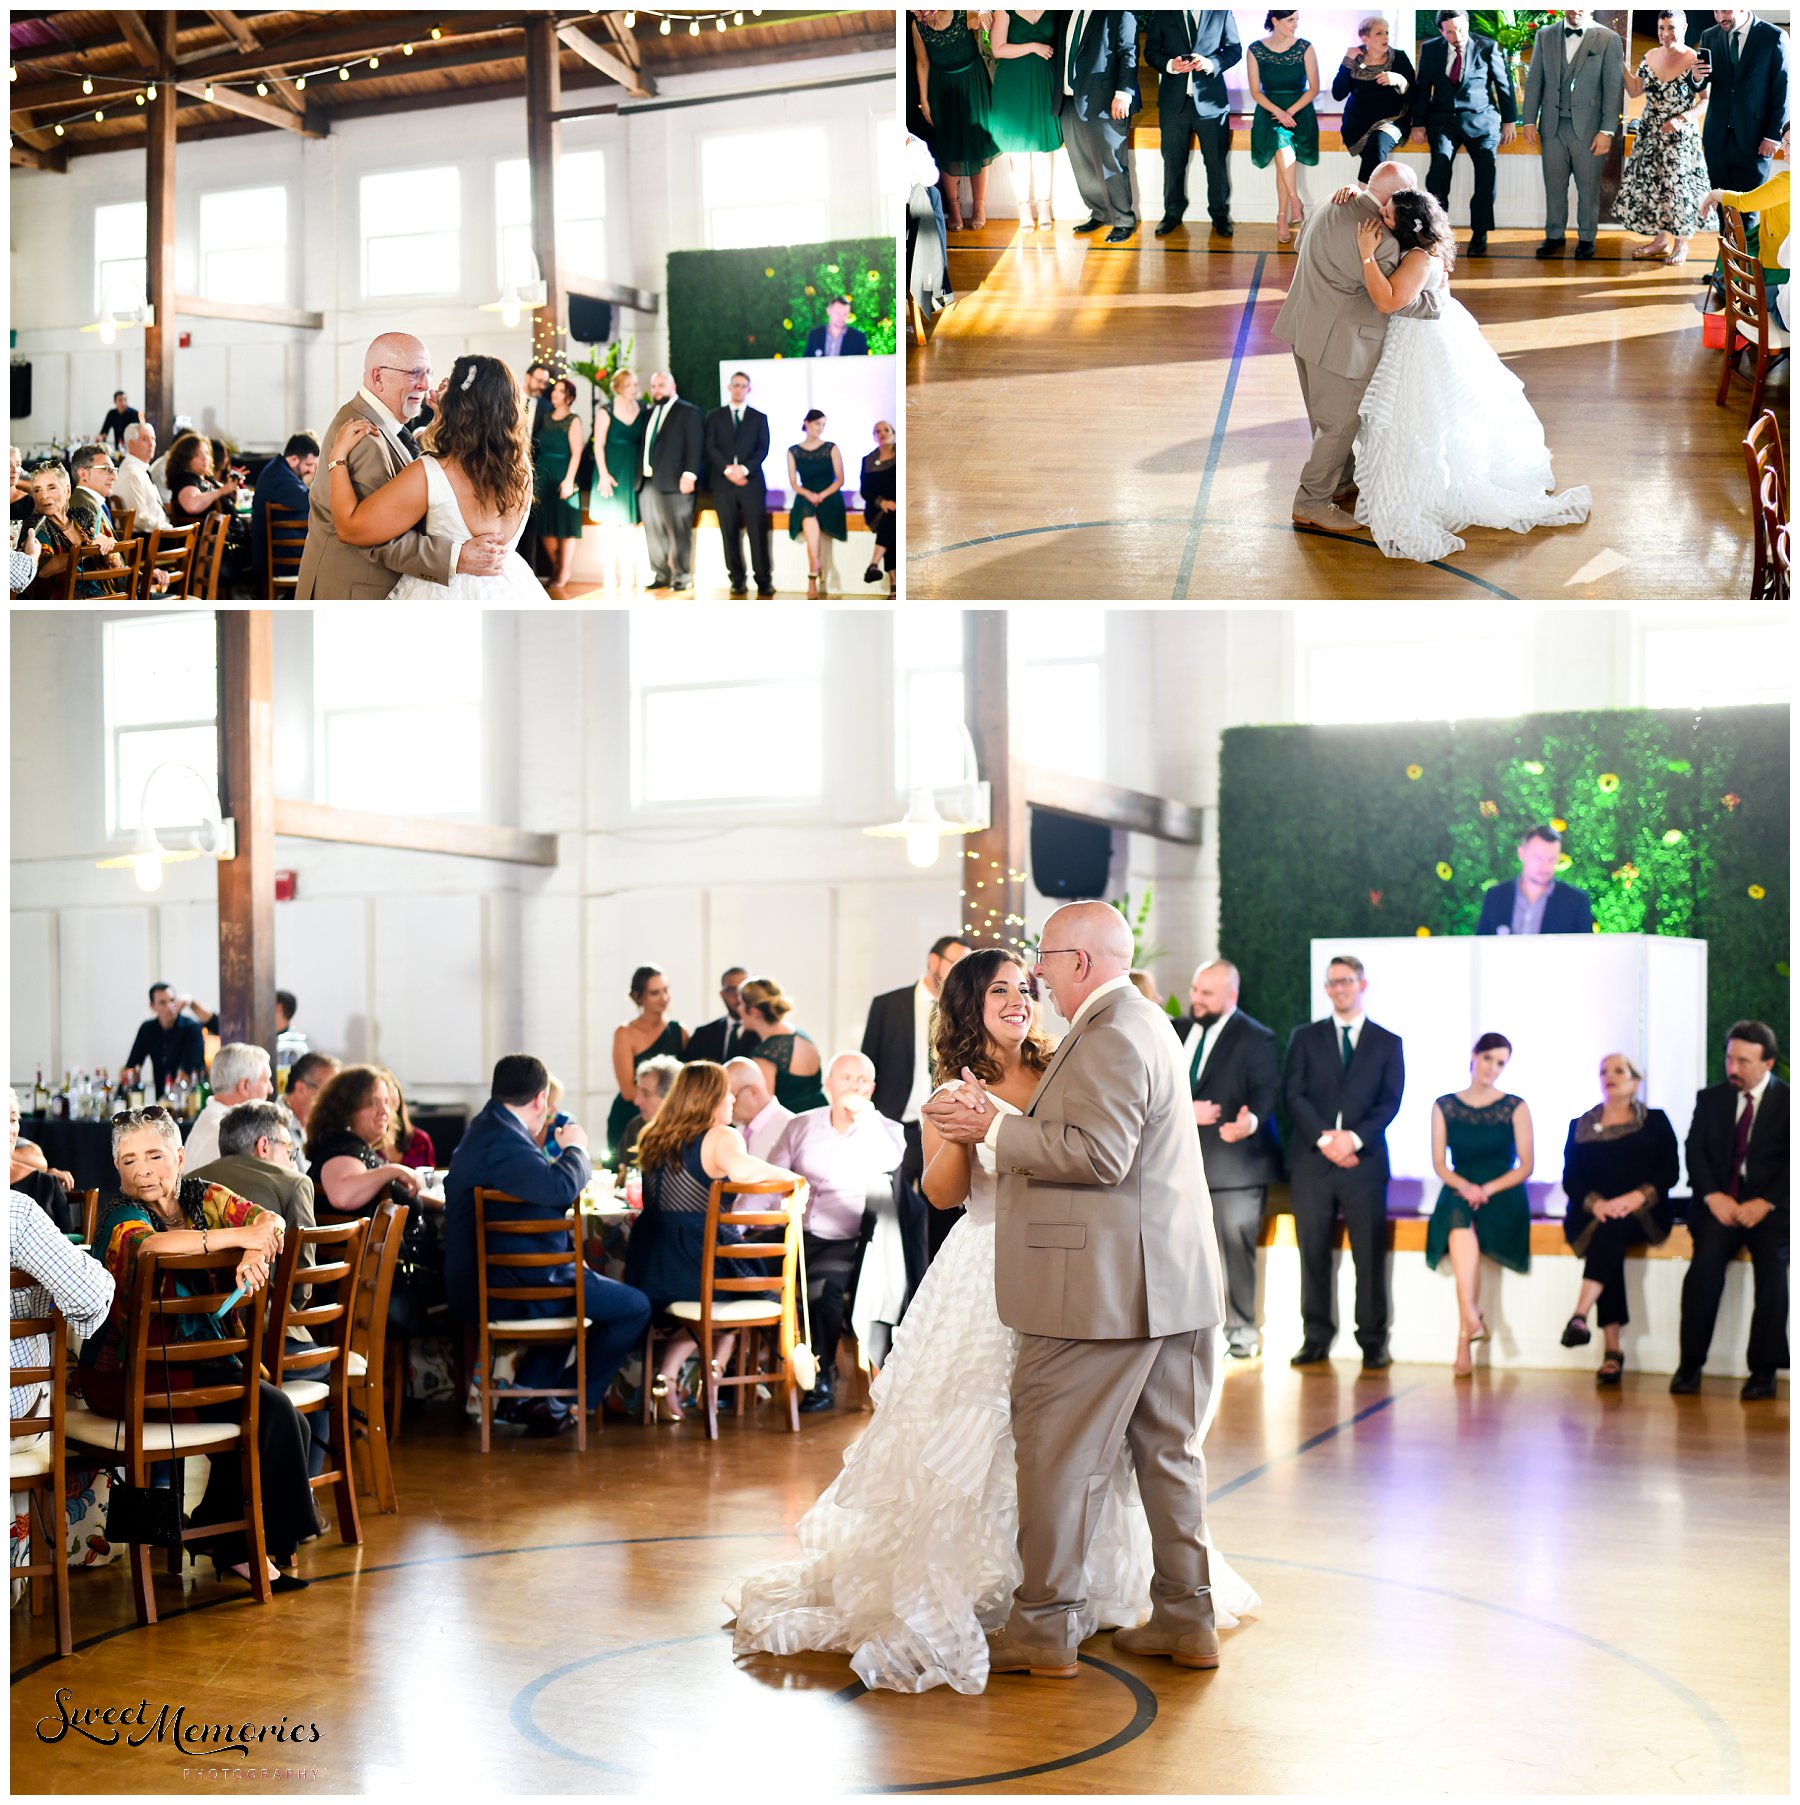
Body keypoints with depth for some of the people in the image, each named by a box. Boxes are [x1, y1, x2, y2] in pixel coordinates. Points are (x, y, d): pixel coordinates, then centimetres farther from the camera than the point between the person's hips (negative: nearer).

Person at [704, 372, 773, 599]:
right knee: (729, 534, -1)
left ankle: (764, 581, -6)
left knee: (758, 532, -8)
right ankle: (737, 581, 3)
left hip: (751, 481, -1)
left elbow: (763, 448, 3)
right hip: (723, 482, 1)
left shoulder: (759, 418, 13)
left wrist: (744, 468, -12)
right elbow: (711, 447, 3)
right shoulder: (715, 416, 13)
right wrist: (727, 469, -11)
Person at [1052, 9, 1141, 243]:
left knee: (1109, 163, -2)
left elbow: (1129, 53, -9)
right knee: (1083, 165, 11)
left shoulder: (1120, 12, -4)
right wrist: (1056, 95, 10)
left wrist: (1123, 93, -19)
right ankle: (1100, 213, 26)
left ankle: (1123, 221, 9)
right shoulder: (1066, 12, 14)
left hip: (1103, 101, -6)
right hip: (1069, 101, 6)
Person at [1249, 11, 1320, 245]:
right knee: (1281, 140, -33)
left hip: (1299, 110, 0)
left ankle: (1282, 218, -19)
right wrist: (1278, 112, -14)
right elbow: (1255, 91, 2)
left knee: (1283, 157, -27)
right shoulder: (1256, 50, 2)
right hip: (1269, 109, 0)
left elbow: (1313, 88, 1)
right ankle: (1296, 207, -29)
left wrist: (1291, 112, -12)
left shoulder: (1304, 48, 1)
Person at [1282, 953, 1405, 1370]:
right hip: (1311, 1161, 1)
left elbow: (1390, 1101, 2)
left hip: (1364, 1161, -1)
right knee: (1313, 1253, 1)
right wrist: (1324, 1138, -11)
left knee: (1370, 1254, -2)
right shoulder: (1305, 1038, 13)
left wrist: (1355, 1137, -14)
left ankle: (1373, 1343, 4)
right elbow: (1294, 1094, 2)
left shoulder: (1387, 1043, 12)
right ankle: (1316, 1338, 8)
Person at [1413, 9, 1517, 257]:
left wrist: (1508, 121, 4)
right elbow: (1423, 89, 11)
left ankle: (1479, 234, -12)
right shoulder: (1430, 50, 6)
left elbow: (1504, 84, 6)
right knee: (1441, 158, -27)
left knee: (1487, 168, -21)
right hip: (1443, 119, 1)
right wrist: (1418, 123, 2)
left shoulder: (1488, 48, 0)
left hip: (1480, 119, -1)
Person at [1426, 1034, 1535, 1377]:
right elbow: (1439, 1163, 7)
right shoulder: (1444, 1106, 11)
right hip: (1458, 1193, 1)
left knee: (1462, 1230, -32)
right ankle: (1473, 1318, -44)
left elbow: (1525, 1166, 2)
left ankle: (1464, 1336, -34)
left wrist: (1488, 1189, -13)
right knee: (1459, 1220, -35)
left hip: (1503, 1196, -1)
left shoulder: (1515, 1107, 5)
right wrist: (1464, 1186, -13)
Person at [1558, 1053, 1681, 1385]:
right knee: (1607, 1231, -34)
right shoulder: (1580, 1127, 19)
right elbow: (1570, 1180, 8)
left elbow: (1670, 1171, 2)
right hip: (1591, 1215, 1)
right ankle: (1613, 1350, -40)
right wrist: (1595, 1203, -14)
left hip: (1642, 1215, -1)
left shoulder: (1655, 1122, 15)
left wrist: (1635, 1198, -16)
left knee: (1614, 1227, -36)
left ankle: (1580, 1317, -51)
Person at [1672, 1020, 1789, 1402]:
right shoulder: (1710, 1099, 13)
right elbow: (1695, 1152, 6)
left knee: (1772, 1262, -29)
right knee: (1706, 1260, -26)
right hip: (1720, 1202, 2)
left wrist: (1765, 1203, -17)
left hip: (1771, 1206, -2)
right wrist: (1714, 1196, -11)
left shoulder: (1787, 1101, 3)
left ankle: (1764, 1370, -22)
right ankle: (1690, 1364, -22)